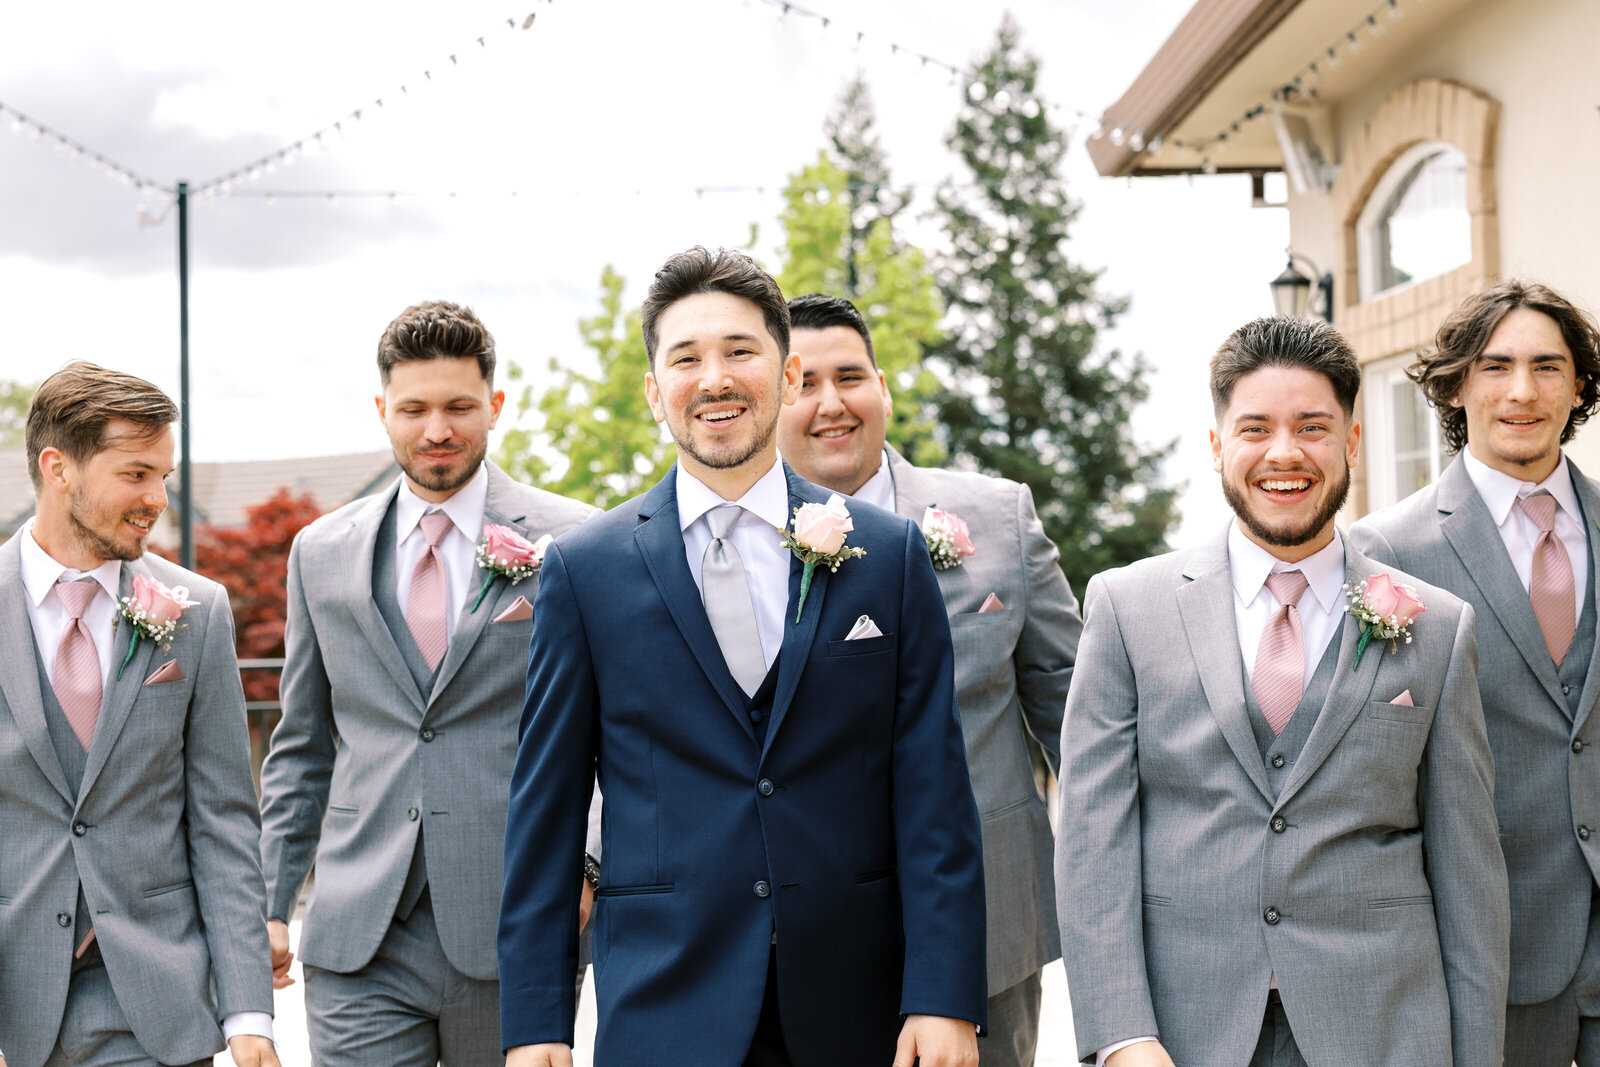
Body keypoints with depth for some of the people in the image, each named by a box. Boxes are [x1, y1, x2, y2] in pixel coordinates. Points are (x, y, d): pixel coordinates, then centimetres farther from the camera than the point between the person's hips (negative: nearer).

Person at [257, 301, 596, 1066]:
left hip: (513, 938, -2)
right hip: (358, 945, 2)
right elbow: (302, 750, 15)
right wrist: (270, 904, 10)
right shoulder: (321, 552, 11)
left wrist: (586, 866, -7)